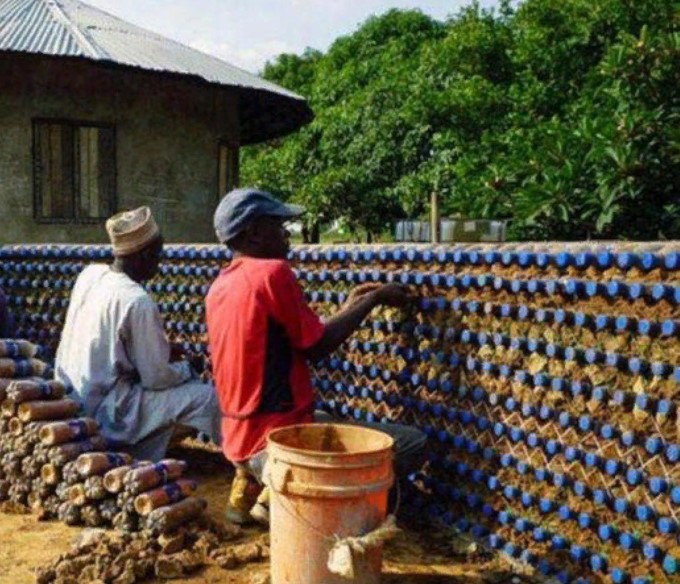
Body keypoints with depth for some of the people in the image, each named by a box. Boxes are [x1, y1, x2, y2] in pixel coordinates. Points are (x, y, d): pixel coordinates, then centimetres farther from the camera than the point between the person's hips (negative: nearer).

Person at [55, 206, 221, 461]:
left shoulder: (89, 274, 0)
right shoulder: (138, 301, -24)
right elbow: (157, 378, -17)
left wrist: (166, 352, 11)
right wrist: (187, 368, 4)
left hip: (74, 403, 9)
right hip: (105, 413, -9)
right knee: (207, 397, -10)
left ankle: (141, 465, 24)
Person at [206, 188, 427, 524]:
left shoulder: (219, 286, 10)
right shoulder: (272, 272, -16)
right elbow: (317, 347, -8)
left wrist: (351, 307, 16)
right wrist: (373, 300, 3)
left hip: (240, 440, 9)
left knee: (327, 418, 38)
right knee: (412, 443, -5)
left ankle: (250, 484, 17)